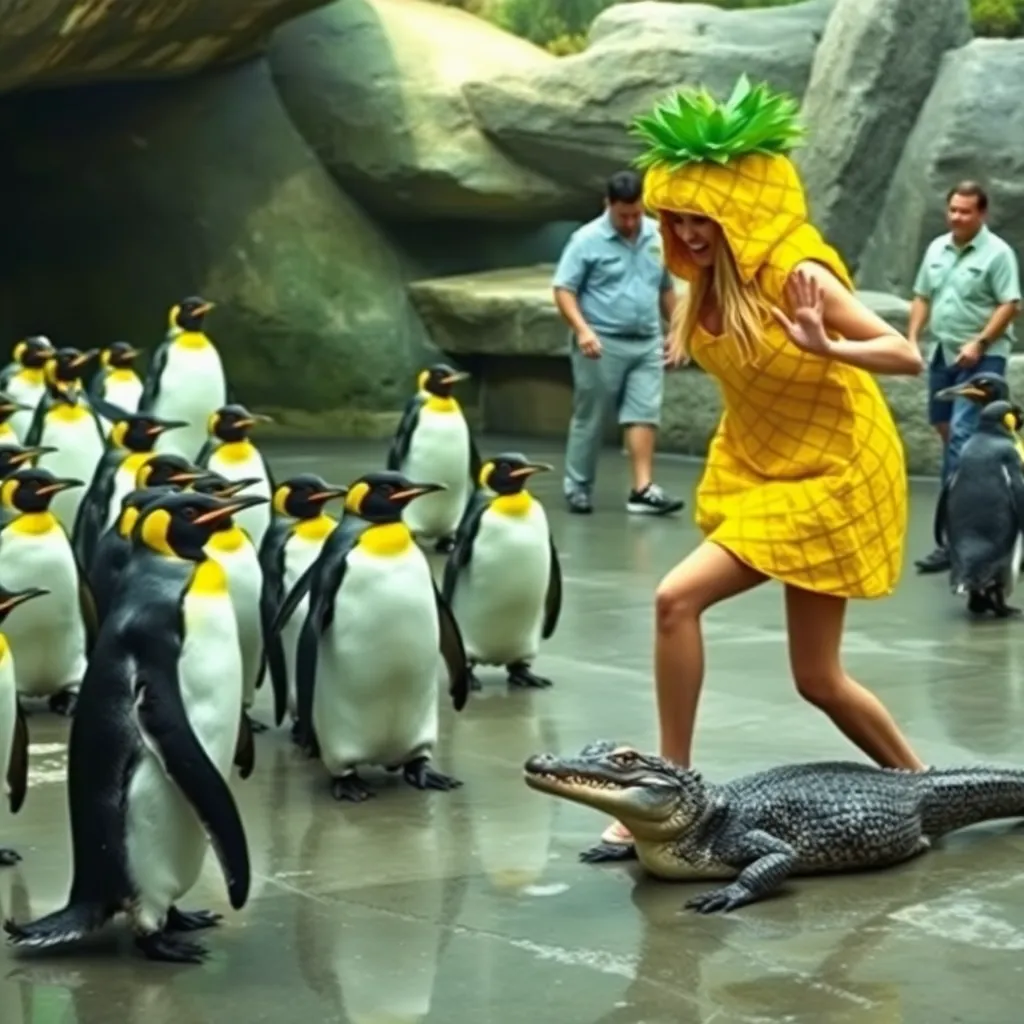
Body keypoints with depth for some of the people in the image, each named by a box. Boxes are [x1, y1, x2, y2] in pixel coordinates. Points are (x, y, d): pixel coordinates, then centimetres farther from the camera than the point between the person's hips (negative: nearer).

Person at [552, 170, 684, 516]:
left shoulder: (658, 236, 7)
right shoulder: (587, 240, -8)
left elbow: (666, 288, 18)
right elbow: (564, 290, -10)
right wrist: (582, 329, -23)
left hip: (647, 342, 4)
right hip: (602, 343, -4)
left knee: (645, 413, -5)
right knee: (590, 418, 4)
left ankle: (643, 489, -8)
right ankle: (577, 488, 15)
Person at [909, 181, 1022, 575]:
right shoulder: (937, 249, 12)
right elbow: (922, 298, 17)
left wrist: (979, 343, -21)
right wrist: (912, 338, 6)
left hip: (980, 358, -8)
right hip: (941, 352, 8)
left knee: (963, 436, -14)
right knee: (945, 431, 12)